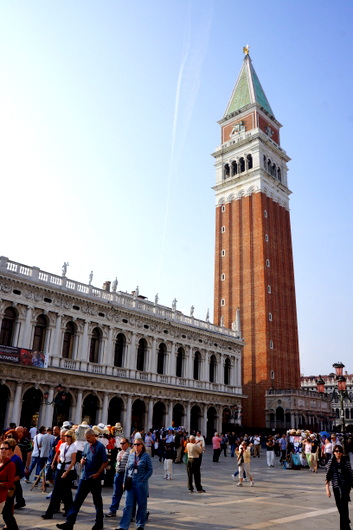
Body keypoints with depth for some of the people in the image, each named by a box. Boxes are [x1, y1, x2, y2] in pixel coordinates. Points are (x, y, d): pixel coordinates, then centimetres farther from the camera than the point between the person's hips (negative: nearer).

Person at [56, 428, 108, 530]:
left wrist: (98, 474, -18)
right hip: (84, 477, 6)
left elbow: (105, 462, -13)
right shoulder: (86, 445, 8)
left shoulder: (100, 447, -13)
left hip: (95, 478, -6)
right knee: (77, 500, 4)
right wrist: (82, 460, -3)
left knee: (97, 501, 8)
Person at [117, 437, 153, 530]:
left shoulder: (146, 456, -4)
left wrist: (143, 480, -10)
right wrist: (125, 482, 8)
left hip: (141, 484, -3)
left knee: (141, 505, 8)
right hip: (130, 483, 3)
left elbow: (150, 470, -2)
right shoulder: (131, 455, 7)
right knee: (128, 505, 0)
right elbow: (127, 469, 12)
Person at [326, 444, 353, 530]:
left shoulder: (346, 461, -4)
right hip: (336, 487, 3)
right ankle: (346, 521, 36)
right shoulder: (331, 462, 0)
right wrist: (327, 489, -2)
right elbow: (328, 476, 2)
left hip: (345, 486, -2)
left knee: (344, 506, -11)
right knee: (339, 506, 11)